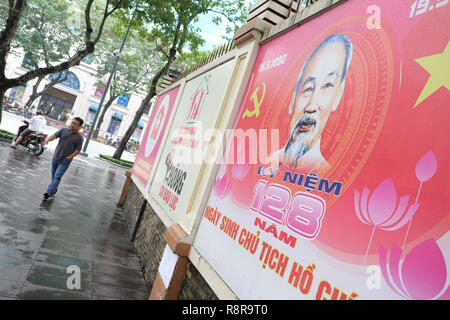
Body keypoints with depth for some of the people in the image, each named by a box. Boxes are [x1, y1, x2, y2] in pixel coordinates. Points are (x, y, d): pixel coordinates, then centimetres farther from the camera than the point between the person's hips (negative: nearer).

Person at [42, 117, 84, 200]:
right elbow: (54, 135, -10)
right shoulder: (63, 130, 0)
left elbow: (77, 150, -6)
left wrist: (68, 157, -15)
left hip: (65, 160, -5)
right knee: (53, 175, 17)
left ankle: (49, 192, -16)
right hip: (55, 157, 5)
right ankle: (54, 190, 34)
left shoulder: (79, 137, -9)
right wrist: (47, 139, -30)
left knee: (57, 176, -13)